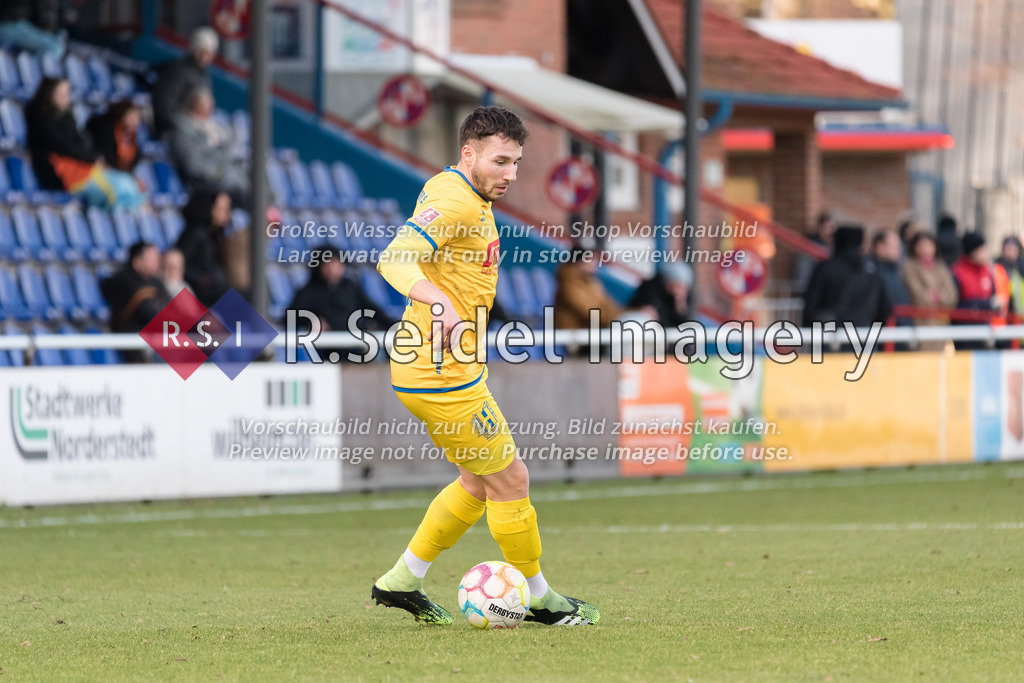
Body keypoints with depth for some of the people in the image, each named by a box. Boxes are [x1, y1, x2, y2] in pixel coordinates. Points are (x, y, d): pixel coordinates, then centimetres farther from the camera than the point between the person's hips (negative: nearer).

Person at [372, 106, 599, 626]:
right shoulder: (455, 202, -20)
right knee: (510, 481, 0)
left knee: (480, 483, 19)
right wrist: (439, 303, -49)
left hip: (448, 370, 11)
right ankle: (539, 599, 14)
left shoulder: (460, 194, 12)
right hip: (443, 379, -11)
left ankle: (402, 582, 24)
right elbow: (395, 259, -34)